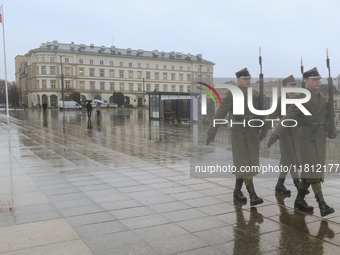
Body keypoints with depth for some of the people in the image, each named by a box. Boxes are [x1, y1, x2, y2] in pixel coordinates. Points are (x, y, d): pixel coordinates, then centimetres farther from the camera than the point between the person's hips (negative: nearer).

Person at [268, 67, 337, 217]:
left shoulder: (325, 99, 13)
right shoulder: (301, 99, -8)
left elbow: (329, 118, 18)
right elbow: (289, 117, -18)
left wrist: (332, 131, -1)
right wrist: (276, 134, -30)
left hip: (320, 139, 6)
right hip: (306, 139, -6)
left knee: (308, 173, 10)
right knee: (313, 172, -9)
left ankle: (299, 201, 22)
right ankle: (322, 205, -11)